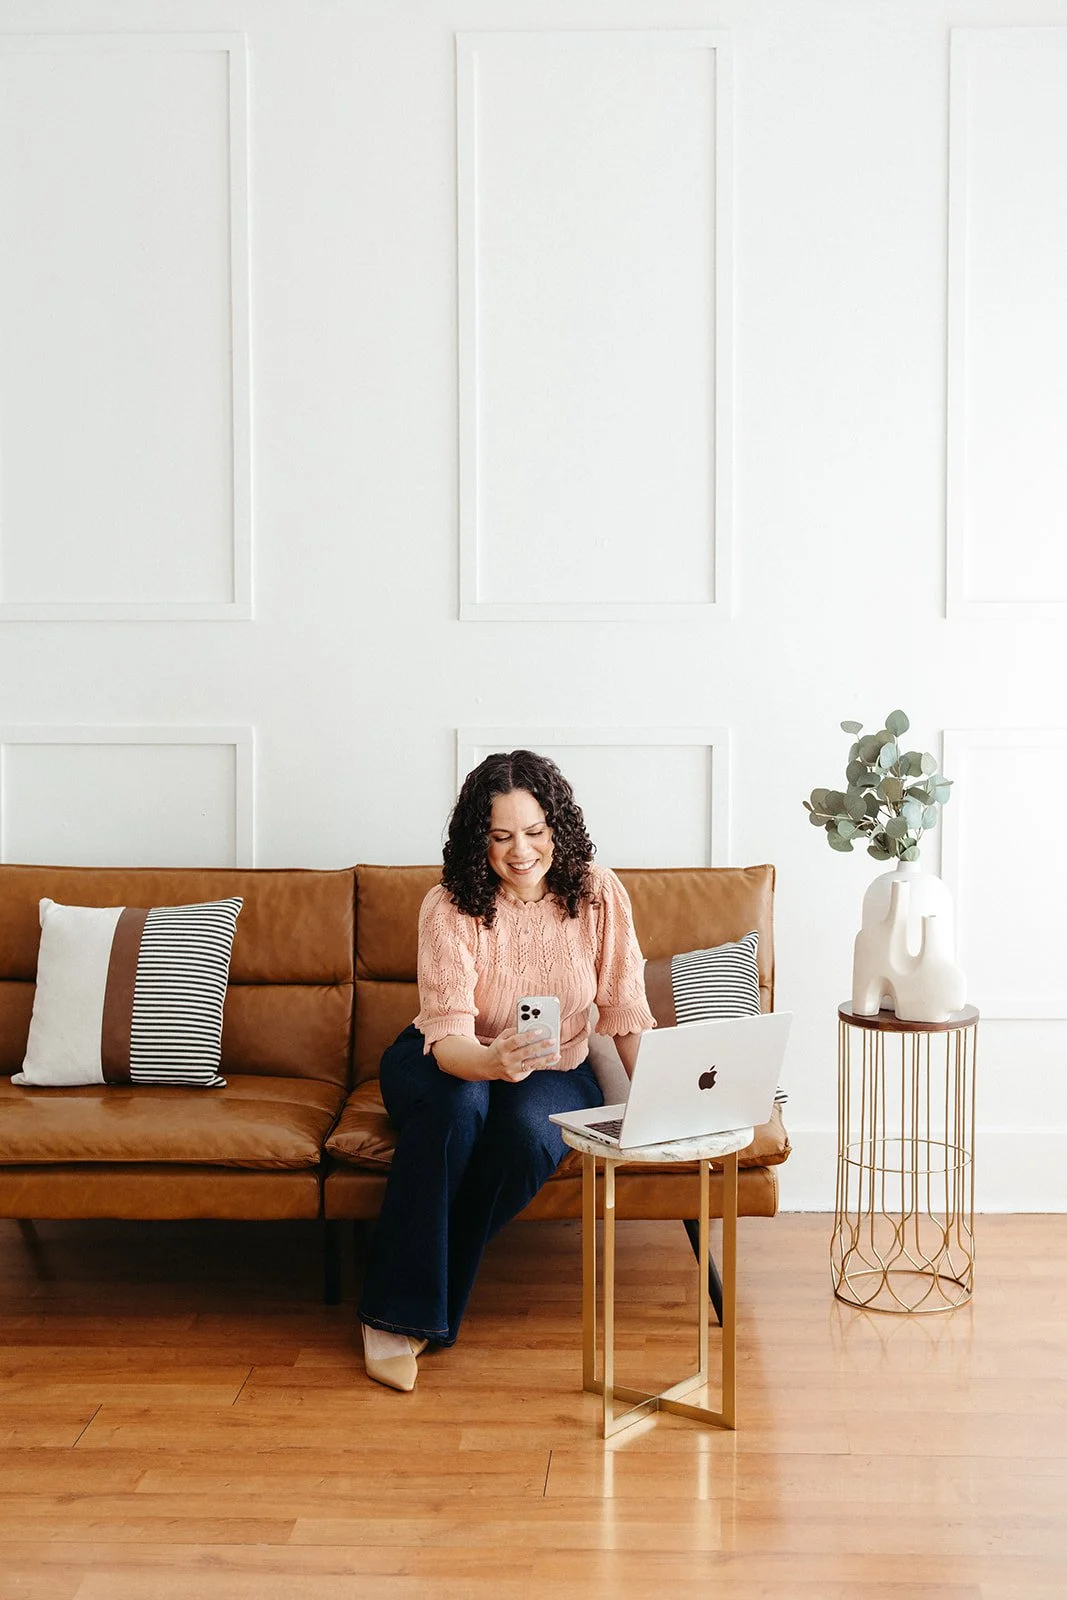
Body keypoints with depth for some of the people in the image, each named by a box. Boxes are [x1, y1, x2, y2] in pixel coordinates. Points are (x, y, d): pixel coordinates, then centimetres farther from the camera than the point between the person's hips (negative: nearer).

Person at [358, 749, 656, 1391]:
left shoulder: (598, 893, -12)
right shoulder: (451, 906, -19)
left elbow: (628, 1014, -9)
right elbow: (449, 1037, -28)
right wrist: (495, 1060, -51)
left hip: (556, 1073, 2)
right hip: (450, 1064, -1)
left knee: (526, 1133, -34)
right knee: (456, 1106, -37)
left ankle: (433, 1302, -16)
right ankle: (397, 1313, -25)